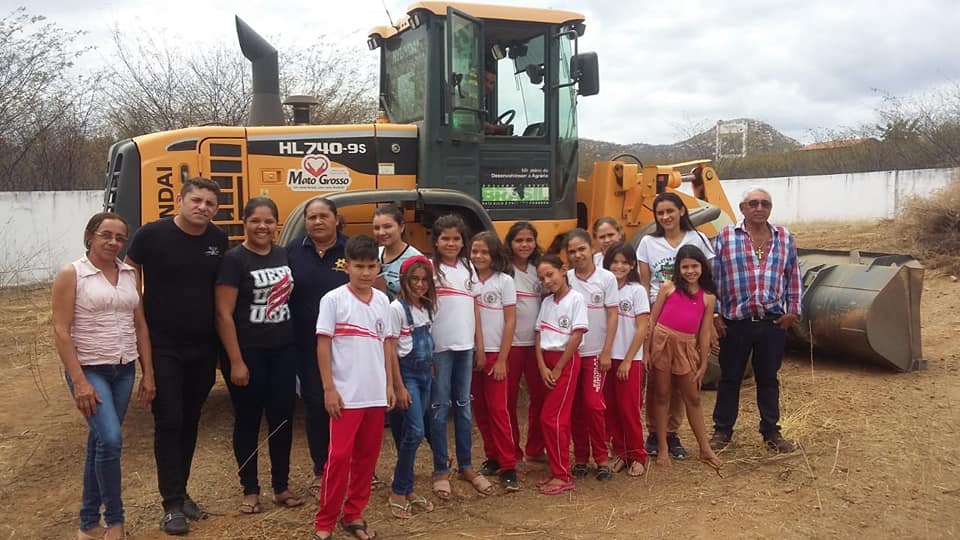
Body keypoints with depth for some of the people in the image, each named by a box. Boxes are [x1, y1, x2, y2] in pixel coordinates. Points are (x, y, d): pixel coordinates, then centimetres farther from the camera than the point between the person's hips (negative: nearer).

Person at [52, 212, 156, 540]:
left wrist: (148, 374, 6)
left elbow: (140, 326, 10)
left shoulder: (130, 275, 7)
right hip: (89, 370, -5)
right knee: (110, 440, -17)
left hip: (124, 371, 5)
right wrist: (78, 381, -17)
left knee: (100, 442, 12)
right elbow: (61, 332, -11)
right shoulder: (71, 275, -8)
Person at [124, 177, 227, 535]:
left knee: (190, 422, 13)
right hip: (163, 347, -4)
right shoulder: (153, 234, -10)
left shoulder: (219, 240, 2)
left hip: (204, 348, 4)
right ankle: (172, 503, 7)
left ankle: (181, 492, 27)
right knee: (168, 422, -2)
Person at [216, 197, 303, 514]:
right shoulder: (234, 259, -11)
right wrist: (236, 361, -16)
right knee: (248, 421, 6)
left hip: (284, 351, 5)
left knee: (282, 418, 9)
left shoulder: (284, 255, 6)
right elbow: (224, 314, -13)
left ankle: (281, 487, 23)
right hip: (248, 353, -5)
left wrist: (297, 342, 10)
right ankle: (250, 490, 20)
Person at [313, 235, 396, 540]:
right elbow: (323, 345, -7)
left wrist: (389, 384, 10)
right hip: (346, 394, -5)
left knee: (367, 456, 11)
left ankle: (353, 515, 24)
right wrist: (329, 389, -11)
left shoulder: (382, 301, 7)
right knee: (339, 457, -2)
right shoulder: (333, 299, -7)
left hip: (376, 395, 5)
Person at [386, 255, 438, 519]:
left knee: (411, 432, 9)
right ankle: (398, 492, 2)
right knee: (415, 432, -11)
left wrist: (431, 373, 7)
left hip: (425, 372, 6)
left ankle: (407, 488, 19)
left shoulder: (427, 307, 9)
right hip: (407, 371, -6)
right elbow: (389, 349, -13)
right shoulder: (397, 308, -11)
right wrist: (398, 386, -15)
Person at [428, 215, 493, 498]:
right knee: (440, 408, 2)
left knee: (464, 407, 12)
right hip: (439, 348, -5)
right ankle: (440, 471, 12)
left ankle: (466, 466, 23)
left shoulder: (468, 268, 11)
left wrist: (480, 344, 11)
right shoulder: (430, 268, -5)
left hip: (465, 347, 5)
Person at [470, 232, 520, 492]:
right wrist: (475, 351, -3)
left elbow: (510, 322, -5)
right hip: (473, 353, 4)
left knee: (497, 409, -6)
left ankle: (508, 466, -1)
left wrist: (501, 359, -9)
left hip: (495, 353, -4)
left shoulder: (504, 281, -3)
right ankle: (492, 458, 20)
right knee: (480, 409, 7)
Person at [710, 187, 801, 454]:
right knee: (730, 378, 9)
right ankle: (722, 430, 22)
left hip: (773, 322, 2)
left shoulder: (785, 238, 6)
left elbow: (793, 276, 11)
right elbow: (713, 277, -2)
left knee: (768, 379, 13)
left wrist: (793, 311, 6)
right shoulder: (726, 236, -2)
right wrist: (714, 314, -4)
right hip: (735, 322, -2)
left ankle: (771, 431, 26)